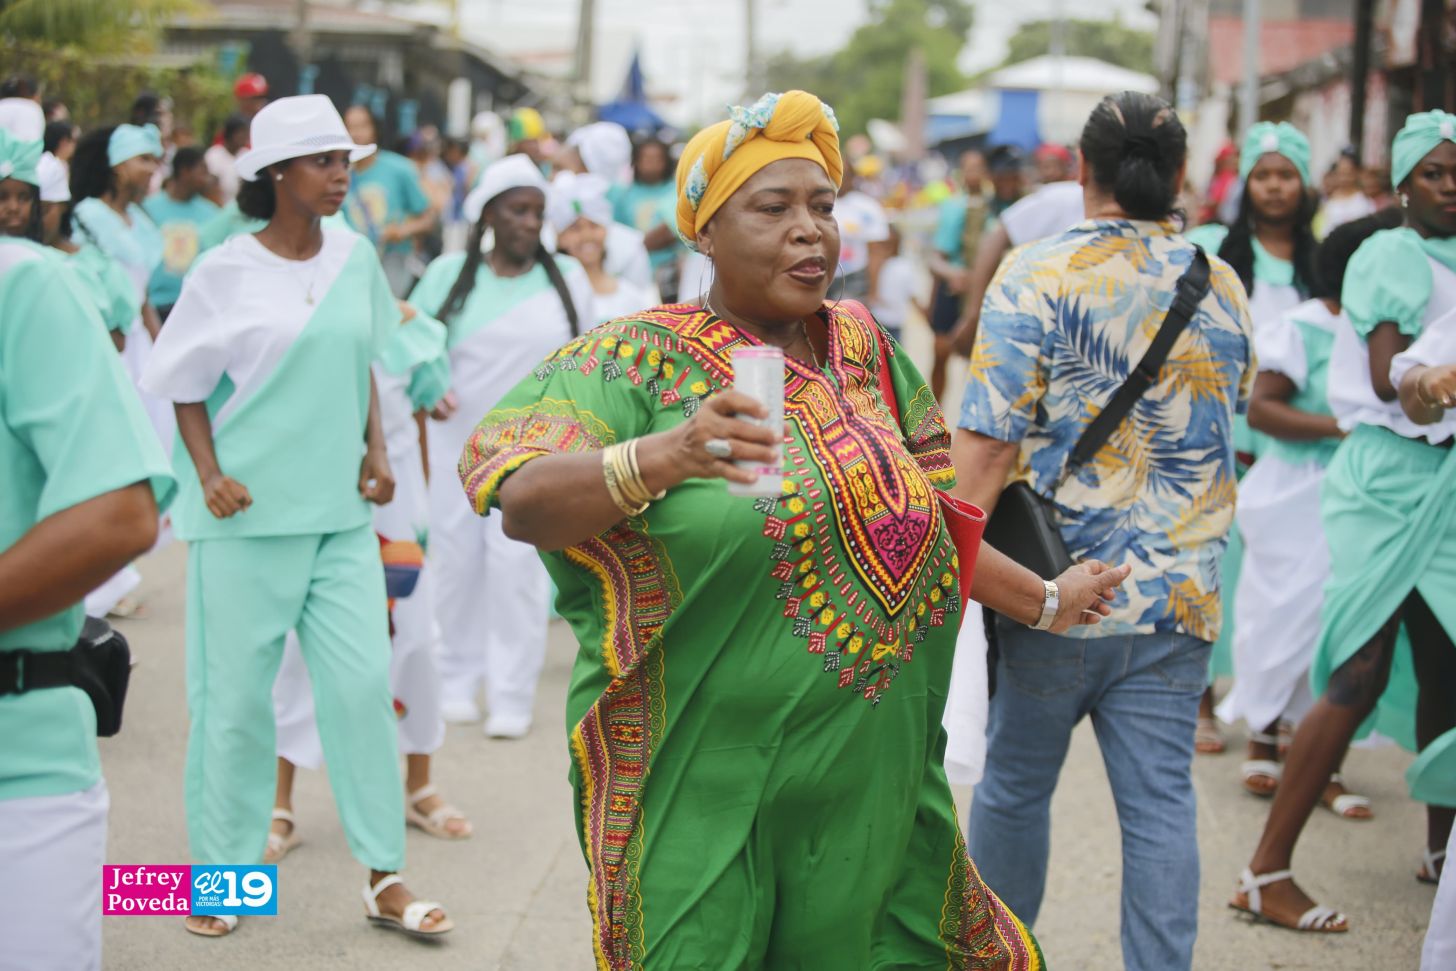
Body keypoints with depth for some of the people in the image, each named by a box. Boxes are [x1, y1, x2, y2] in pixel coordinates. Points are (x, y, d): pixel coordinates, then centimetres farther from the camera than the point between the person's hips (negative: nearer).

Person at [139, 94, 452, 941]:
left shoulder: (355, 258, 5)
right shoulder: (225, 274, -6)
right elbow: (188, 389, 0)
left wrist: (376, 448, 5)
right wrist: (209, 474, -13)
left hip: (340, 511, 3)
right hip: (248, 516, -3)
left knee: (364, 683, 1)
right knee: (235, 696, 4)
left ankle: (385, 878, 11)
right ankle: (222, 875, 19)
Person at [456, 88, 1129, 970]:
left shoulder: (862, 349, 11)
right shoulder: (638, 362, -7)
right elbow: (523, 501, -21)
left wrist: (1044, 601, 28)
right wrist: (659, 458, -38)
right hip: (707, 791, -5)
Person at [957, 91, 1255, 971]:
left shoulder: (1036, 278, -10)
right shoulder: (1223, 287, 6)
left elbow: (989, 443, -16)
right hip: (1181, 594, 3)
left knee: (1016, 785, 14)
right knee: (1160, 801, 5)